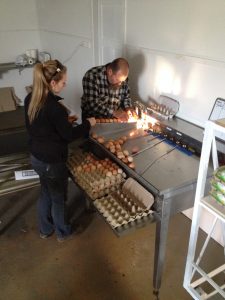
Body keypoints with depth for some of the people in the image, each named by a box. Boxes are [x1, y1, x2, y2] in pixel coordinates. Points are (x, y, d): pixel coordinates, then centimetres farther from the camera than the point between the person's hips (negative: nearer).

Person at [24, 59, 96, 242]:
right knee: (58, 198, 15)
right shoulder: (54, 107, -29)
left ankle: (45, 230, 45)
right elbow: (68, 135, -17)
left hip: (36, 157, 8)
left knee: (46, 194, 26)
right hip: (53, 162, -8)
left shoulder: (30, 99, -4)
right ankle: (63, 232, 39)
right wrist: (88, 124, -4)